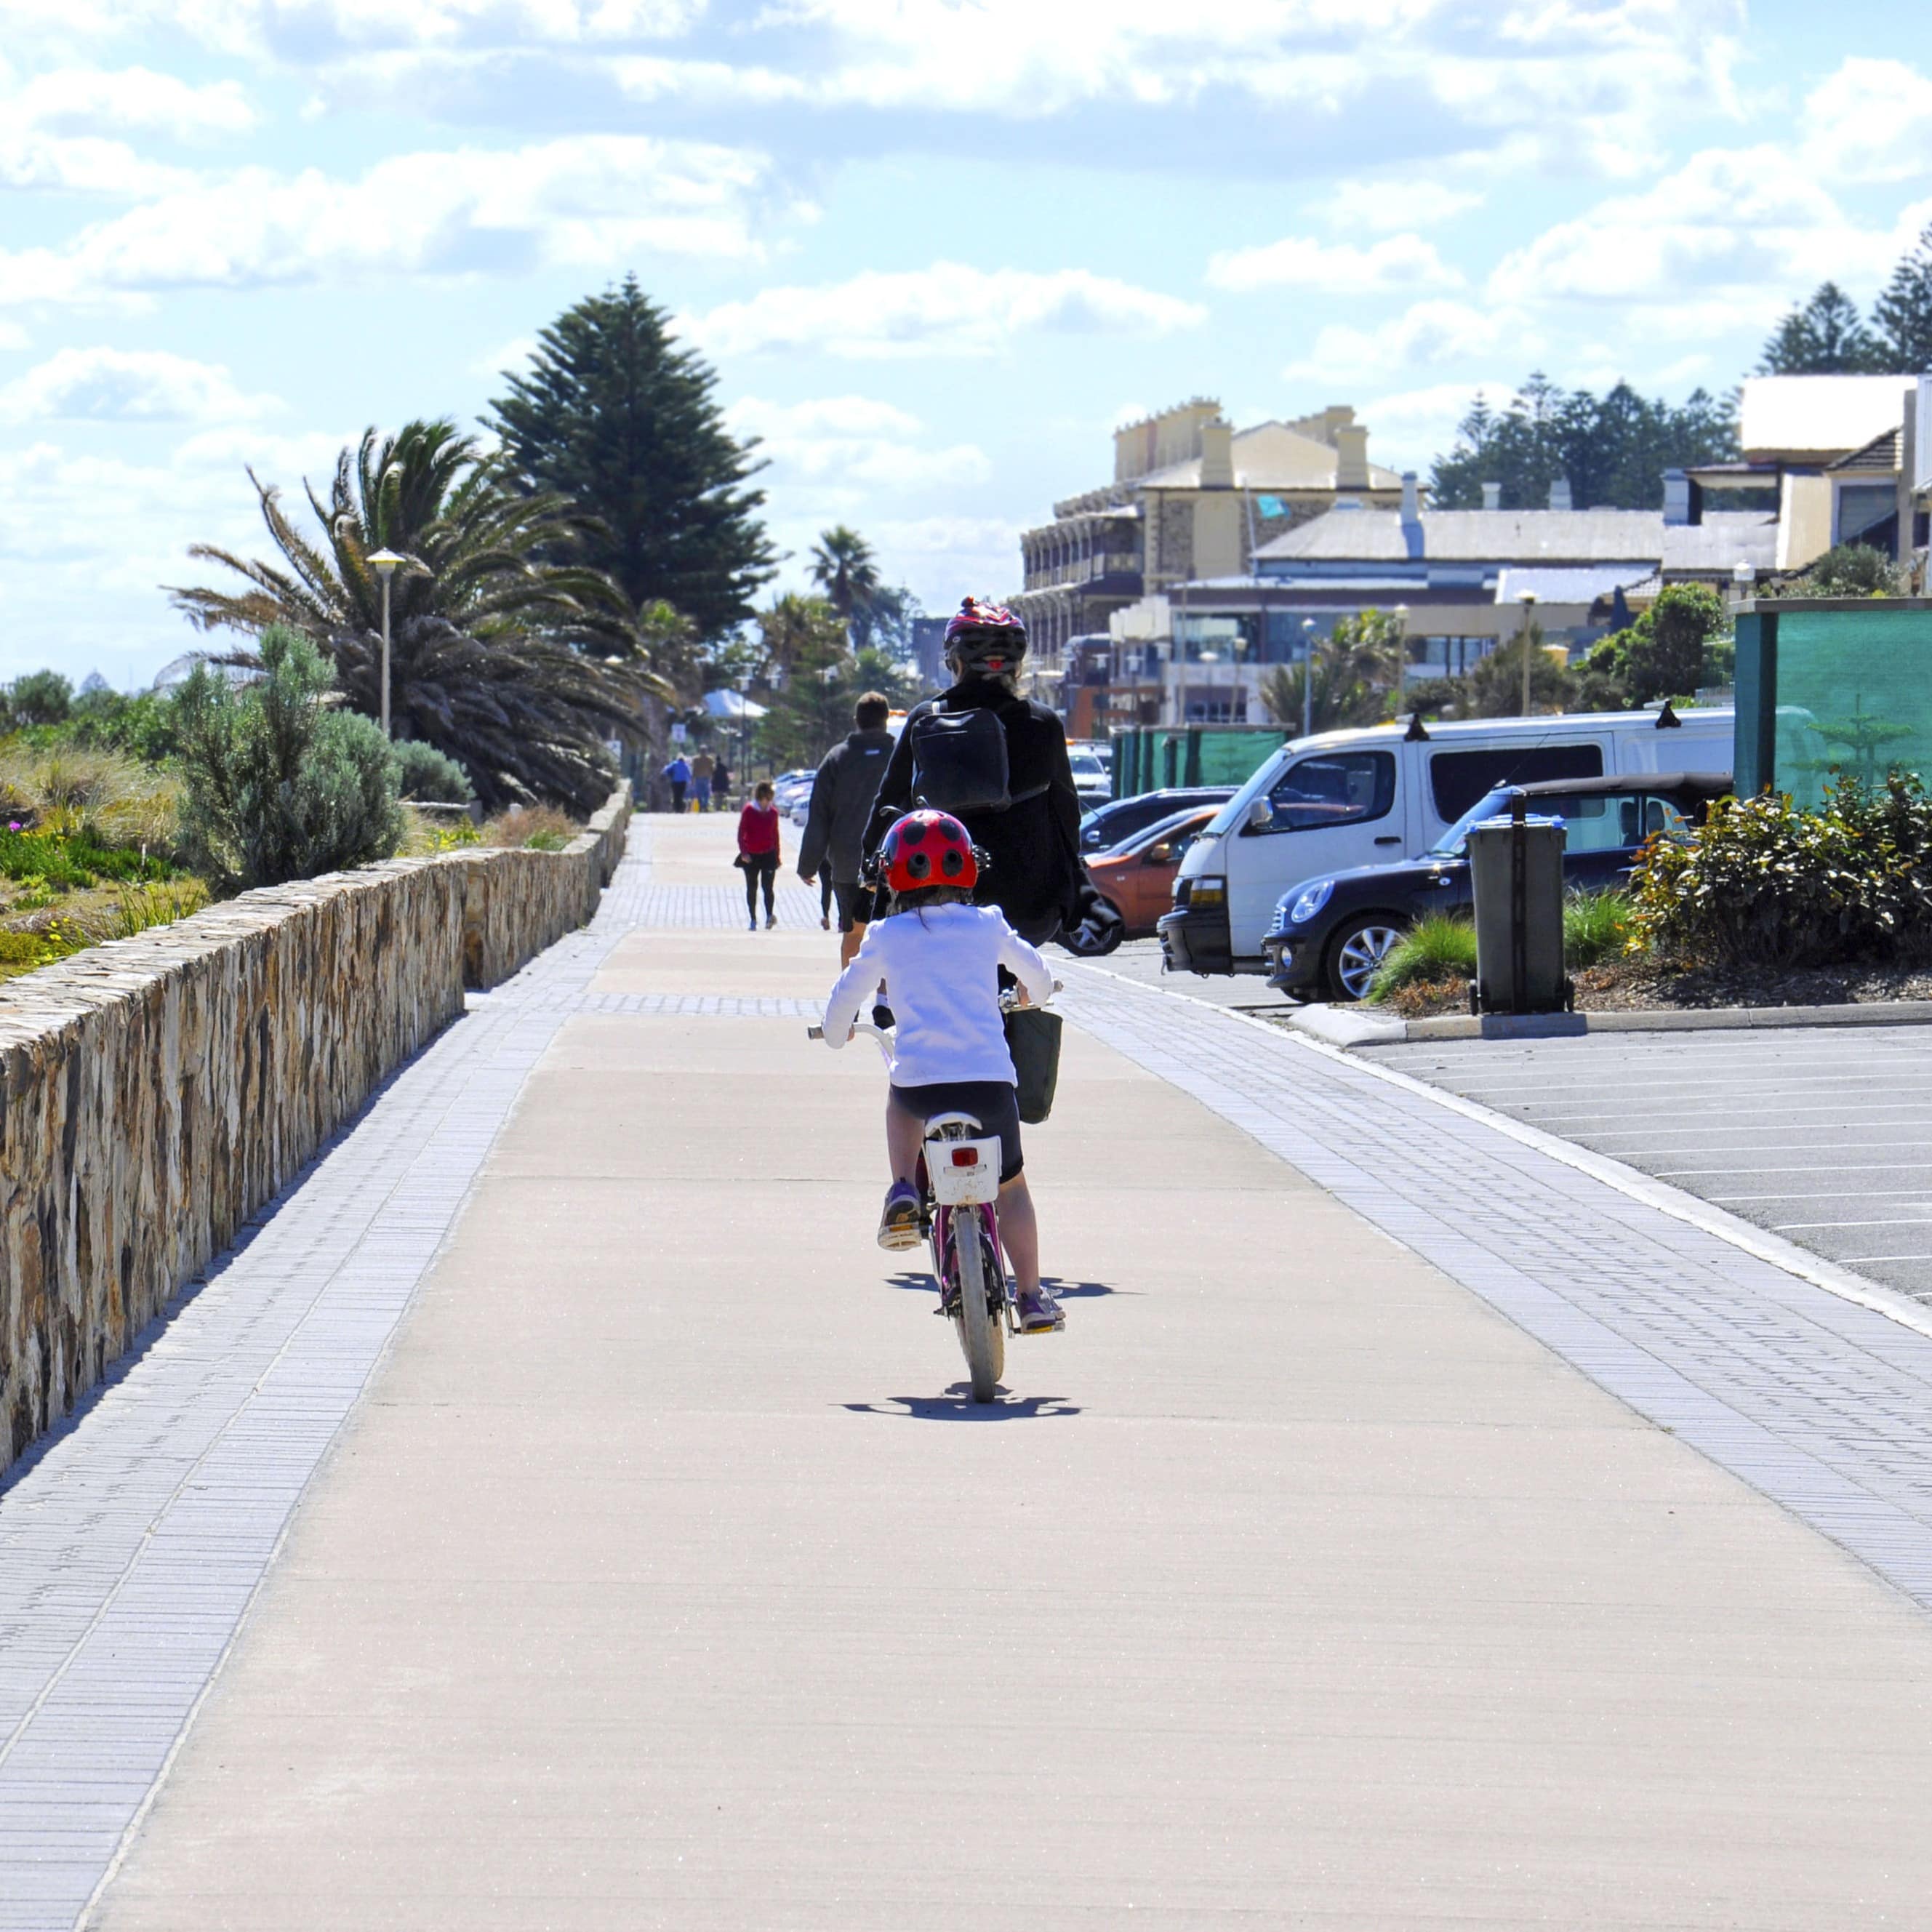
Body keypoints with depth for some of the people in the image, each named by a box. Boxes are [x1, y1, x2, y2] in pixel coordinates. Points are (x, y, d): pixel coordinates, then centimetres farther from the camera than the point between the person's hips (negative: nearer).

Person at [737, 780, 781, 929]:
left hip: (768, 855, 1)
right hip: (751, 856, -1)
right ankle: (753, 919, 14)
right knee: (751, 888, 6)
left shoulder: (773, 812, 5)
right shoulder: (748, 810, -4)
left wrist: (777, 857, 16)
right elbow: (741, 832, -5)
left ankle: (769, 916, -21)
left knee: (768, 887, -12)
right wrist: (743, 852, -16)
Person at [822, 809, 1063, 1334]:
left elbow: (843, 1001, 17)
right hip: (990, 1082, 1)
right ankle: (1033, 1298, 15)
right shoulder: (988, 926, 11)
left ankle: (903, 1192, 15)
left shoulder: (885, 937, 8)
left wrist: (837, 1034, 40)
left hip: (920, 1080, -1)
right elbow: (1038, 976, 27)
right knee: (1011, 1186, 19)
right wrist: (1031, 993, 52)